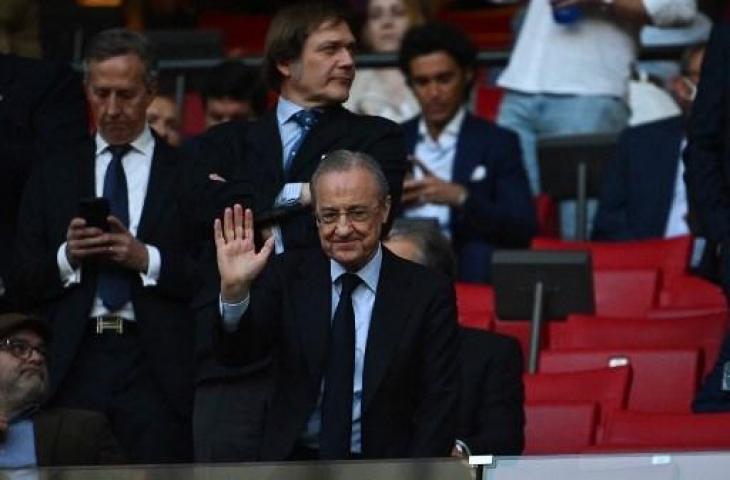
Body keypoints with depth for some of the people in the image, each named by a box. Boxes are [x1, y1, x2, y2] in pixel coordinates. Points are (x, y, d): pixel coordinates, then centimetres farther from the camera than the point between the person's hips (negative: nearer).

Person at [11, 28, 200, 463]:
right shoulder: (54, 176, 15)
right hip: (75, 365, 2)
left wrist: (147, 259, -12)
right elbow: (25, 277, 11)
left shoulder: (186, 174, 8)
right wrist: (66, 257, -7)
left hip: (156, 366, -2)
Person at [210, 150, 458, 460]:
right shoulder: (287, 277, 6)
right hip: (293, 466, 1)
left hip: (382, 471, -1)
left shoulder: (427, 293, 1)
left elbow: (438, 408, 0)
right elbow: (237, 352, -6)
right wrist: (234, 291, -24)